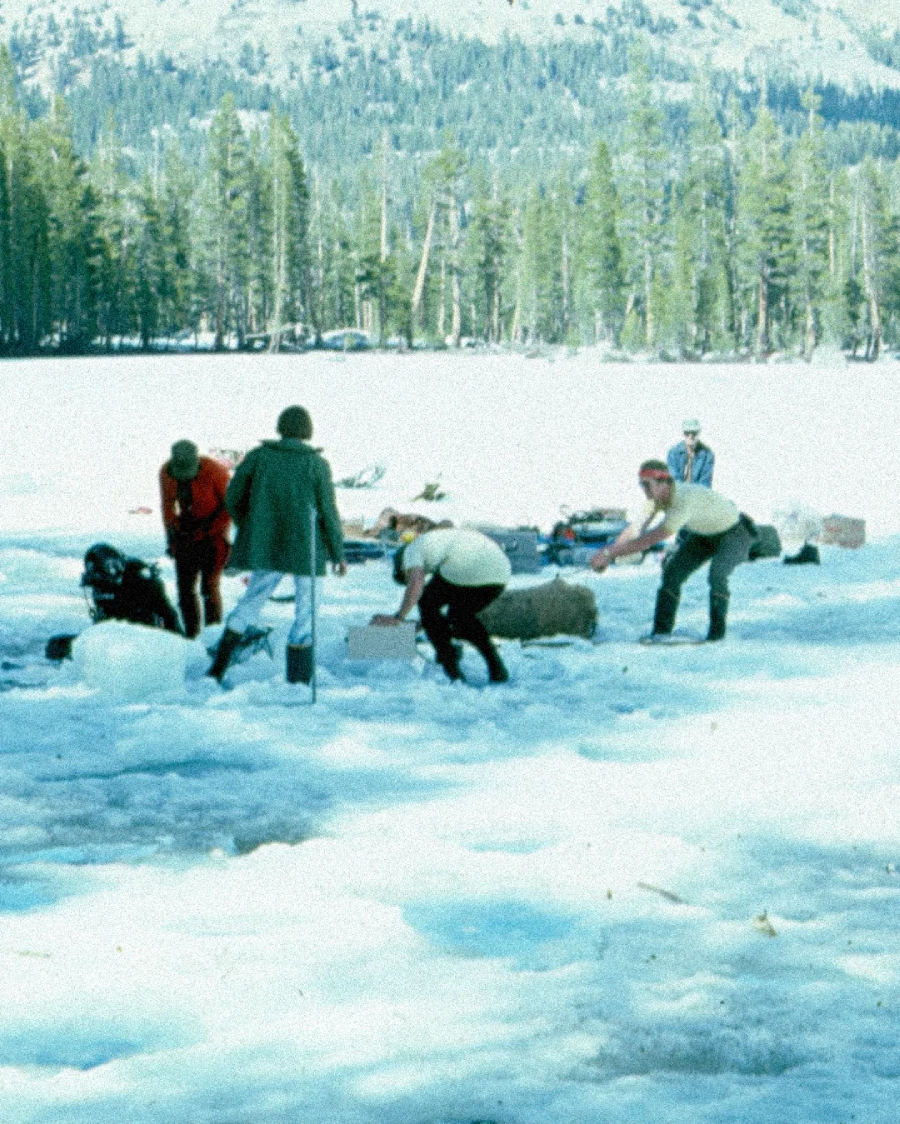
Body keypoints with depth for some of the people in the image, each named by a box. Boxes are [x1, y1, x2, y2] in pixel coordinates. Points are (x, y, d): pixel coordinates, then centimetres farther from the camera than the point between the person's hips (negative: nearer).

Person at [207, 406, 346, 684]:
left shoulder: (258, 455, -1)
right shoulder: (316, 464, -7)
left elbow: (233, 497, 3)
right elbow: (328, 512, -6)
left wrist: (248, 529, 20)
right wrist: (338, 554, 4)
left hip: (264, 545, 3)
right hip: (305, 547, -3)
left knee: (251, 601, 16)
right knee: (307, 610, 7)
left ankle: (218, 667, 11)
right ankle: (299, 678, 5)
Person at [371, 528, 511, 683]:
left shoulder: (412, 550, 19)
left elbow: (416, 584, -2)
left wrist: (398, 618, -3)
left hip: (465, 572, -8)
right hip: (500, 573, 8)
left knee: (427, 604, 19)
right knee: (461, 616, 31)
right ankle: (497, 668, 19)